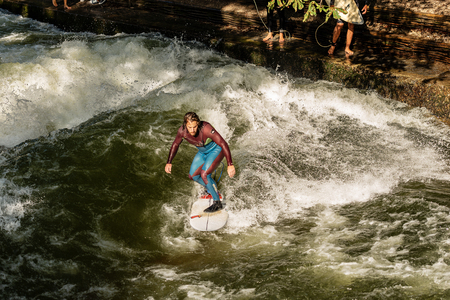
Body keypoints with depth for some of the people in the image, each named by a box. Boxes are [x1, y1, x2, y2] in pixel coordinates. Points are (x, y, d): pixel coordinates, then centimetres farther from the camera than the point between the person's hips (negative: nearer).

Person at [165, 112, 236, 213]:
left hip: (216, 150, -7)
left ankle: (217, 203, -12)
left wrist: (230, 165, -42)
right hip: (202, 152, 7)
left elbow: (223, 144, -37)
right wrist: (169, 162, 2)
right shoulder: (182, 131, -22)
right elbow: (175, 145, -1)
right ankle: (212, 190, 32)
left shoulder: (206, 129, -38)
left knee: (204, 174, -24)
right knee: (193, 176, 9)